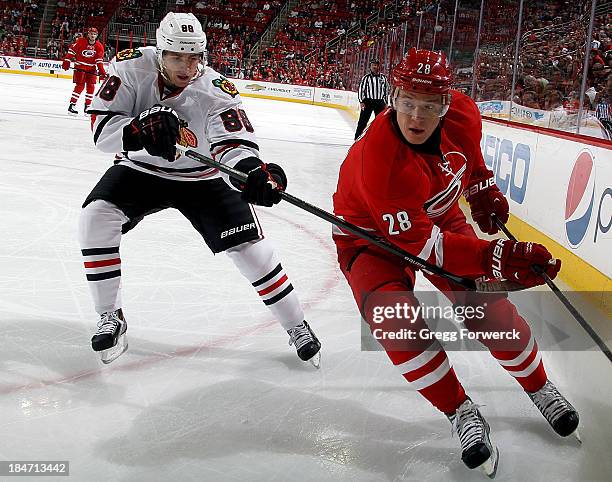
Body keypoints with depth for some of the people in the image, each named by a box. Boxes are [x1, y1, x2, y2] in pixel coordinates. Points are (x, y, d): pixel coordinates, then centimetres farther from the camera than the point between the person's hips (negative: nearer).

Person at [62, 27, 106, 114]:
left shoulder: (99, 47, -2)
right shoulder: (80, 41, -11)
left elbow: (99, 61, -1)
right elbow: (71, 50, -5)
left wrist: (102, 72, -9)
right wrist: (66, 62, -9)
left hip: (91, 69, 4)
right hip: (80, 67, -4)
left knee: (91, 87, 0)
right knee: (80, 86, -11)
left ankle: (87, 107, 10)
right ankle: (72, 105, -4)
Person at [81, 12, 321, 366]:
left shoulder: (216, 91, -26)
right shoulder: (132, 68, -20)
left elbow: (235, 145, -39)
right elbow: (102, 128, -22)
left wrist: (255, 172, -62)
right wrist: (142, 130, -43)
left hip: (202, 178, -1)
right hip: (140, 169, 2)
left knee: (249, 246, -9)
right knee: (96, 218, -21)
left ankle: (297, 327, 9)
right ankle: (111, 319, -4)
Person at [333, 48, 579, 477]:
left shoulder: (462, 114, -20)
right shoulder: (378, 160, -38)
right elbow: (417, 243, -37)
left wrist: (482, 188, 9)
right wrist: (495, 257, -43)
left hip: (440, 219, 5)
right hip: (373, 238, -4)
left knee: (489, 310, -7)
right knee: (400, 323, -27)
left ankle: (540, 388, 21)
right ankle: (462, 414, -6)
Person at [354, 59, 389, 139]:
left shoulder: (383, 78, 6)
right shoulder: (366, 77, -3)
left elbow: (386, 90, 13)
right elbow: (361, 89, -2)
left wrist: (385, 103, 9)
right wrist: (361, 101, -9)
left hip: (380, 102, 3)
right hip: (368, 101, -3)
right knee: (363, 120, -5)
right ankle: (357, 137, 0)